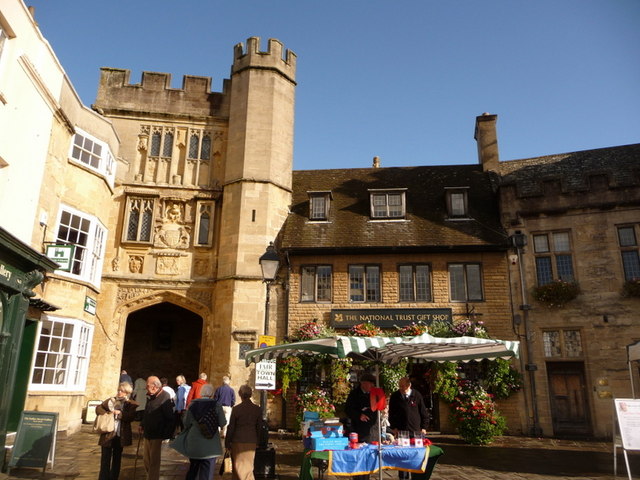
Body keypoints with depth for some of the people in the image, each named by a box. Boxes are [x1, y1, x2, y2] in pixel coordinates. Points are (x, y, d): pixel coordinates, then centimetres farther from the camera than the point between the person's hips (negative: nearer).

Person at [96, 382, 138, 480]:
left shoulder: (131, 404, -2)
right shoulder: (111, 400, 6)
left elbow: (131, 417, -15)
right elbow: (98, 408, 7)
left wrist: (119, 413, -22)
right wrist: (105, 413, -11)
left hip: (121, 435, -1)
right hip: (108, 434, 1)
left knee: (117, 459, 14)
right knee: (105, 459, 2)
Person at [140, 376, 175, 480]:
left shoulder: (165, 397, -18)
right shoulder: (150, 397, 8)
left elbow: (170, 418, -17)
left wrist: (166, 434, -18)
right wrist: (142, 425, 11)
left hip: (156, 435, -8)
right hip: (148, 434, 8)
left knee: (154, 462, 3)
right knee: (146, 460, 17)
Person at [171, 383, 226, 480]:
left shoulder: (192, 404, -3)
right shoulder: (216, 405, -10)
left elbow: (186, 423, 2)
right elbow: (222, 423, -8)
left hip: (194, 444, 3)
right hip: (210, 445, -3)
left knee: (193, 468, 22)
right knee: (207, 472, 5)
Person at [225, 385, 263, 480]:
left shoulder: (236, 409, -10)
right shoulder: (257, 409, -2)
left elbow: (231, 427, -6)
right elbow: (259, 428, 5)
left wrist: (227, 442, 5)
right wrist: (256, 441, 19)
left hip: (238, 441, -2)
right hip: (251, 442, 2)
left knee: (238, 467, 11)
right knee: (249, 466, 14)